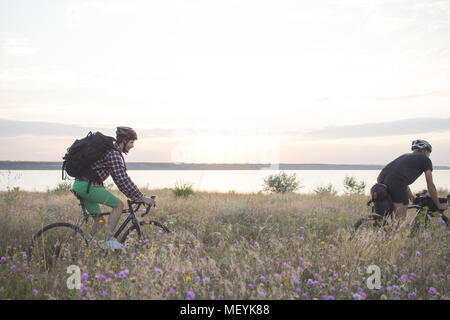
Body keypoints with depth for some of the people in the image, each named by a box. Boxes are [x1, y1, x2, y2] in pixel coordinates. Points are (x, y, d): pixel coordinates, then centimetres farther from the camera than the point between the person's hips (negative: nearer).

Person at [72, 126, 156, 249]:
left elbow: (120, 179, 24)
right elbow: (123, 179, -19)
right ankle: (109, 240, -7)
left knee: (99, 220, 15)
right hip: (87, 185, -10)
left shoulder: (113, 152, 20)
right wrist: (142, 197, -16)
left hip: (79, 185, 10)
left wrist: (135, 197, 20)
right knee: (119, 205, -8)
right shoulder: (113, 153, -12)